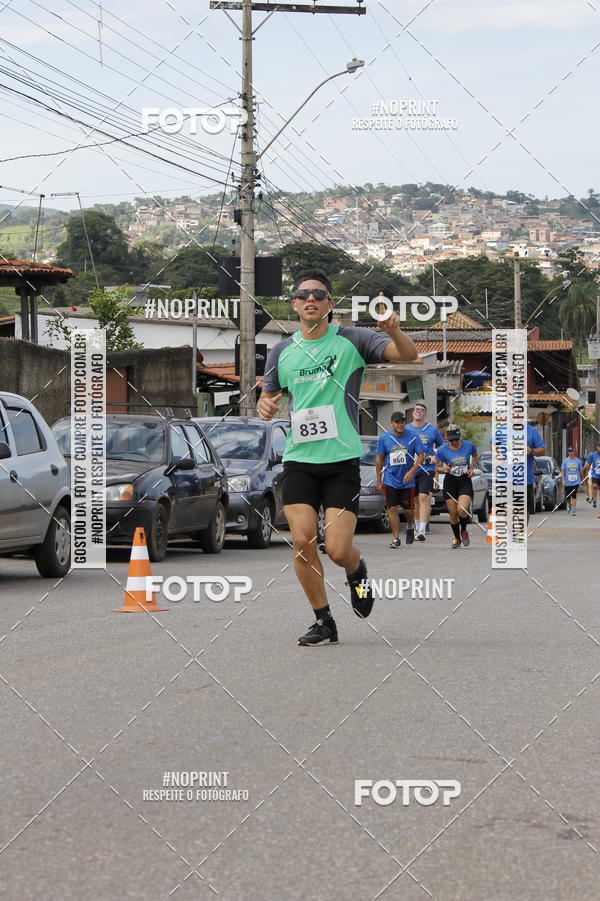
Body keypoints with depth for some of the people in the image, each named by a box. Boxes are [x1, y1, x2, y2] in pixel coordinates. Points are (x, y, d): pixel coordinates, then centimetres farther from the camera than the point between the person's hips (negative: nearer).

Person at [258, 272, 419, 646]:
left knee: (338, 549, -9)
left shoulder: (351, 340, -1)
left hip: (342, 460, -3)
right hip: (299, 459, 3)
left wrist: (395, 332, -31)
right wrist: (265, 406, -4)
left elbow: (409, 355, -9)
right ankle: (323, 621, 5)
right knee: (302, 541, -11)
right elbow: (269, 396, 21)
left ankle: (357, 570, 29)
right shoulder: (282, 352, 9)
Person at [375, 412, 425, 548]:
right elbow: (379, 459, 5)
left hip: (407, 480, -1)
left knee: (408, 508, 4)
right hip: (390, 479, 1)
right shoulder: (384, 438, -3)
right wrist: (379, 481, 5)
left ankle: (410, 527, 36)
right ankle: (396, 538, 1)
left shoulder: (412, 436, -7)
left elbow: (421, 455, -4)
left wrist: (412, 471, -18)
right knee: (392, 508, -5)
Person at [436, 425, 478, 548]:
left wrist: (472, 467, 0)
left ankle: (464, 531, 10)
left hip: (465, 482, -1)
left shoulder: (469, 445, -5)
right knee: (453, 513, 3)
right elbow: (437, 467, 4)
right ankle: (457, 538, 26)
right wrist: (443, 469, -19)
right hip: (450, 483, 1)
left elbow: (475, 456, 17)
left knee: (462, 509, -21)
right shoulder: (442, 450, -6)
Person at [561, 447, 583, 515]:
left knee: (574, 496, -10)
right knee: (567, 497, 6)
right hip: (567, 482, 1)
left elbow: (580, 470, 11)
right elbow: (563, 470, 1)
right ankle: (569, 504, 38)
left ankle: (574, 510, -9)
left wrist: (581, 479, 12)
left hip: (576, 481, -1)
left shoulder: (578, 460, 4)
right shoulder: (565, 460, 1)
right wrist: (563, 480, -7)